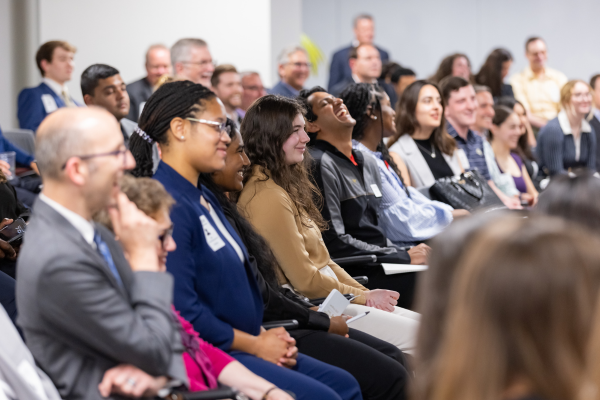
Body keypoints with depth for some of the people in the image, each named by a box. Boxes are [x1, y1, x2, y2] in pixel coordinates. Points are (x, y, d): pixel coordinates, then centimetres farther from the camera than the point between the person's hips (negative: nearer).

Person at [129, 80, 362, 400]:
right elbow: (181, 309, -24)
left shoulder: (205, 198, 15)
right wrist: (256, 345, -13)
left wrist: (265, 336, 3)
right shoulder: (167, 206, -18)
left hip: (243, 345, 10)